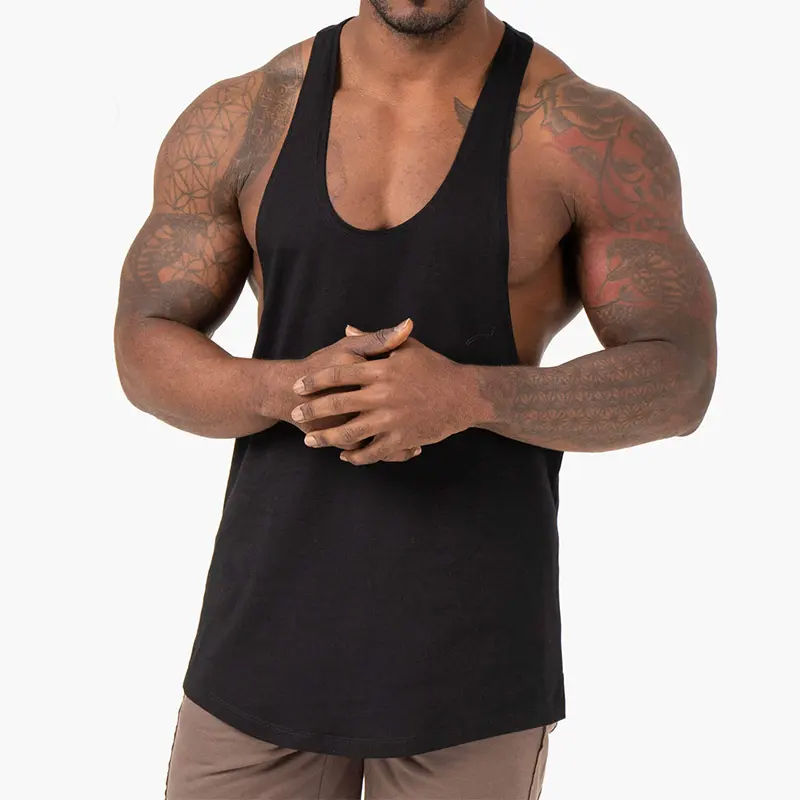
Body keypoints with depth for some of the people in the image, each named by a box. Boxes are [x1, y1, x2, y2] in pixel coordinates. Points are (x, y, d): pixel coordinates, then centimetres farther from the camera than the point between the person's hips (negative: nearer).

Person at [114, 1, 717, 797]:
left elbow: (675, 385, -9)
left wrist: (465, 396, -27)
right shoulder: (240, 118, 1)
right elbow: (147, 354, 2)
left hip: (473, 636, -2)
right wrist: (294, 391, -20)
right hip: (278, 614, 3)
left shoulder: (591, 133, -7)